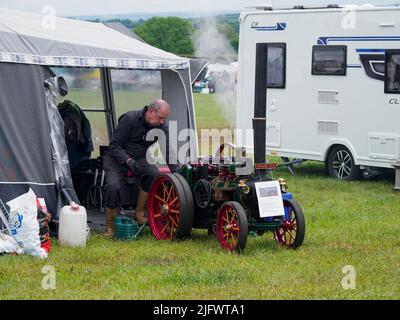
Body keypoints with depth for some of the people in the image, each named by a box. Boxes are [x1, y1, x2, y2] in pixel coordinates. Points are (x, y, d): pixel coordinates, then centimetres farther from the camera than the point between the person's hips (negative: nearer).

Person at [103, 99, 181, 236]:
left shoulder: (162, 127, -5)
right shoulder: (129, 119, -18)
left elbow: (168, 151, -7)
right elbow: (115, 145, -17)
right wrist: (129, 161, -31)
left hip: (140, 158, 4)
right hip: (117, 158, -4)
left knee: (154, 174, -28)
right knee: (113, 186, -29)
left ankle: (139, 212, -12)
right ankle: (110, 225, -11)